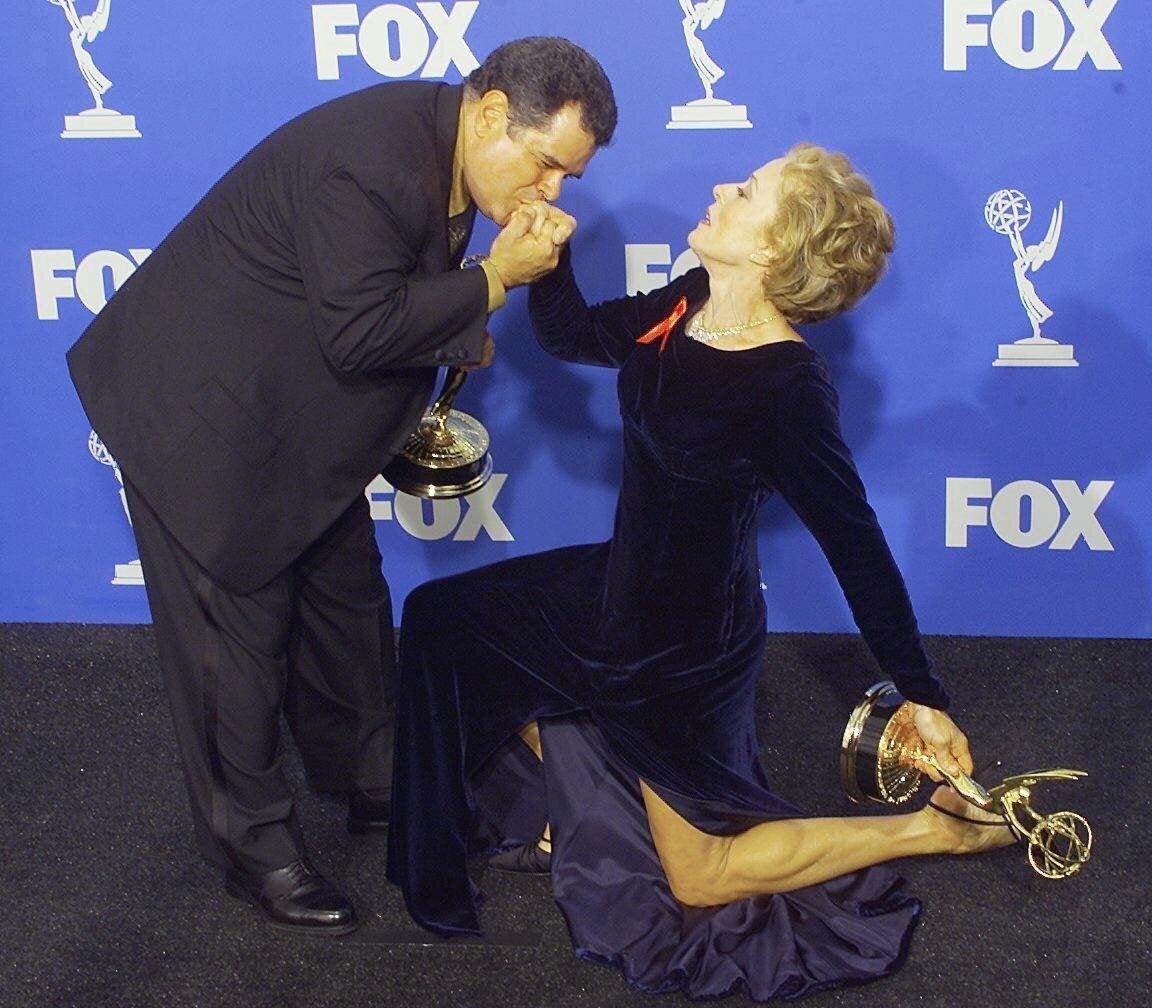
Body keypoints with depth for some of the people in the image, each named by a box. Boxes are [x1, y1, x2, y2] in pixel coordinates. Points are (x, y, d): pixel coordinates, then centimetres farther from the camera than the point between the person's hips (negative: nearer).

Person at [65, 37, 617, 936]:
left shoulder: (444, 149, -1)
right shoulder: (368, 161, -31)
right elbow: (359, 332, -31)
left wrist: (460, 329, -4)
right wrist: (494, 279, -24)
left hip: (300, 413, 9)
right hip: (201, 412, -9)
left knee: (347, 599, 17)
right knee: (238, 628, 1)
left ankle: (373, 785, 34)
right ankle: (253, 844, 15)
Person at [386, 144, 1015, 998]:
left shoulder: (788, 386, -30)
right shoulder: (689, 305, -8)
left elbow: (856, 546, -24)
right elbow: (570, 334, 8)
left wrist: (923, 695, -19)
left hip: (689, 641, -8)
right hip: (623, 586, 8)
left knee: (698, 882, 7)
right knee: (441, 619, 19)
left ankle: (933, 828, 13)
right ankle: (575, 799, 29)